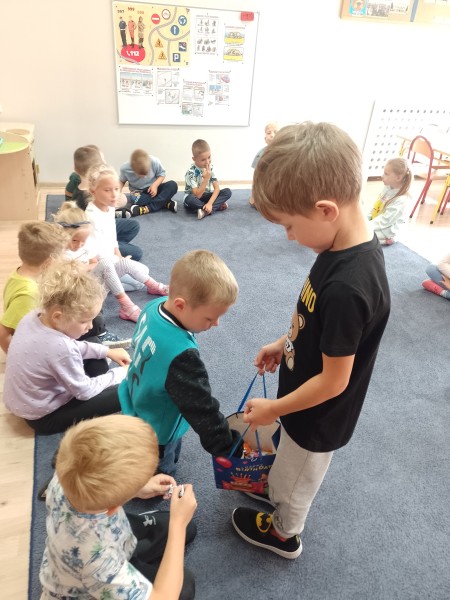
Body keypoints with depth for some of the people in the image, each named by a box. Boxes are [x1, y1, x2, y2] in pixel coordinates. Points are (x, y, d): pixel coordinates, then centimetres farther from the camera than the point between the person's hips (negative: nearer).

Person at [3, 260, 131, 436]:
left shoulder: (34, 316, -12)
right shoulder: (61, 348, -37)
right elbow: (85, 392, -21)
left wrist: (107, 351, 3)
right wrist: (119, 374, -8)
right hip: (43, 418, -8)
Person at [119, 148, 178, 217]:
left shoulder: (154, 162, -21)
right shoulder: (125, 168, -18)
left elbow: (162, 174, -5)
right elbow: (121, 181, 1)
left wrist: (155, 185, -23)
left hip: (154, 188, 1)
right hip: (139, 192, -1)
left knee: (173, 185, -27)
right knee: (136, 200, -38)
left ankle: (148, 209, -36)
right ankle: (166, 203, -27)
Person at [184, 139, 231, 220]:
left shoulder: (210, 167, -8)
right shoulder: (191, 172, -22)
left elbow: (217, 188, -12)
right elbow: (197, 195, -27)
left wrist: (210, 203, -27)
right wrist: (206, 179, -33)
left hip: (206, 197, 5)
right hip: (195, 199, -5)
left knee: (228, 192, -16)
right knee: (190, 199, -41)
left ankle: (205, 211, -28)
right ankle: (217, 205, -22)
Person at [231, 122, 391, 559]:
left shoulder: (347, 288, -40)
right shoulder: (347, 240, -12)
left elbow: (333, 381, -28)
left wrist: (273, 408, -15)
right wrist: (284, 343, 9)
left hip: (318, 415, -7)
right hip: (306, 398, 7)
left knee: (296, 477, 23)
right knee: (288, 461, 34)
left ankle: (283, 533, 52)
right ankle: (277, 491, 63)